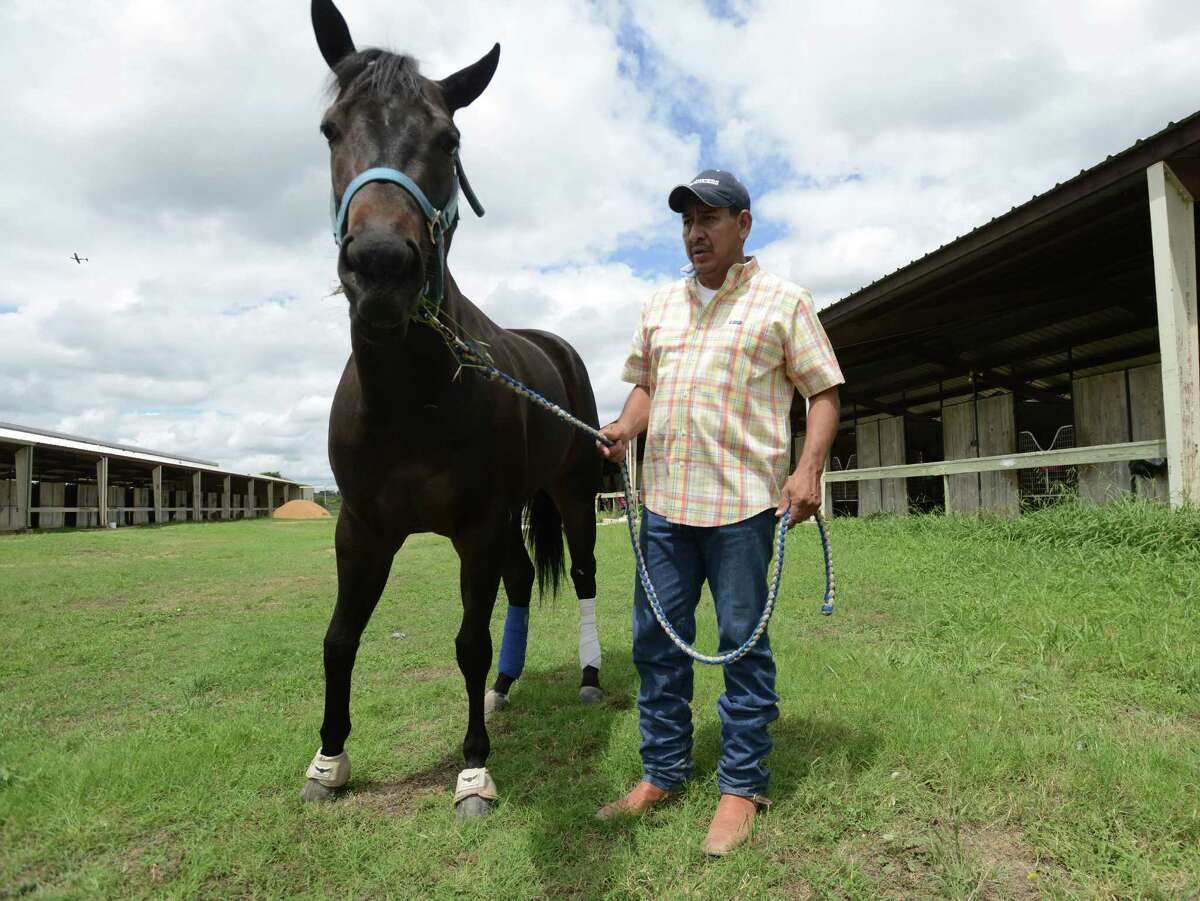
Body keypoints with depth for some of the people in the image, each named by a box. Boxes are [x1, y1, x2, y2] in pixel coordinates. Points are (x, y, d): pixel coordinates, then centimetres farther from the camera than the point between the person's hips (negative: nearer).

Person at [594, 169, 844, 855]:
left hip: (743, 501, -5)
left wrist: (809, 469, -14)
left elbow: (824, 392, 0)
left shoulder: (783, 301, 2)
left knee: (743, 644, 3)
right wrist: (626, 429, 1)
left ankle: (742, 786, 18)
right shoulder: (661, 305, 17)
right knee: (656, 639, 10)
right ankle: (664, 772, 26)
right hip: (664, 498, 5)